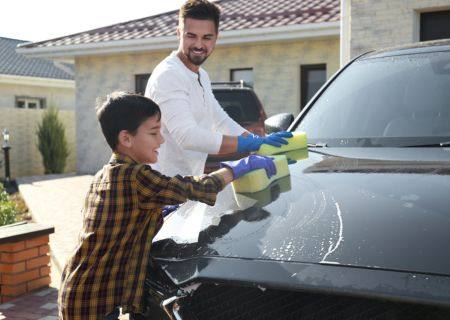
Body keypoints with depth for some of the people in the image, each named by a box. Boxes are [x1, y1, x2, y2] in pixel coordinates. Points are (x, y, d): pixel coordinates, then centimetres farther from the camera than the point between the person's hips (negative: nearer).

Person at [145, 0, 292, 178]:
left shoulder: (202, 77, 15)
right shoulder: (168, 76, -19)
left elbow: (221, 122, 20)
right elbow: (188, 136, -28)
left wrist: (260, 143, 6)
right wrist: (252, 144, -26)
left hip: (190, 183, 9)